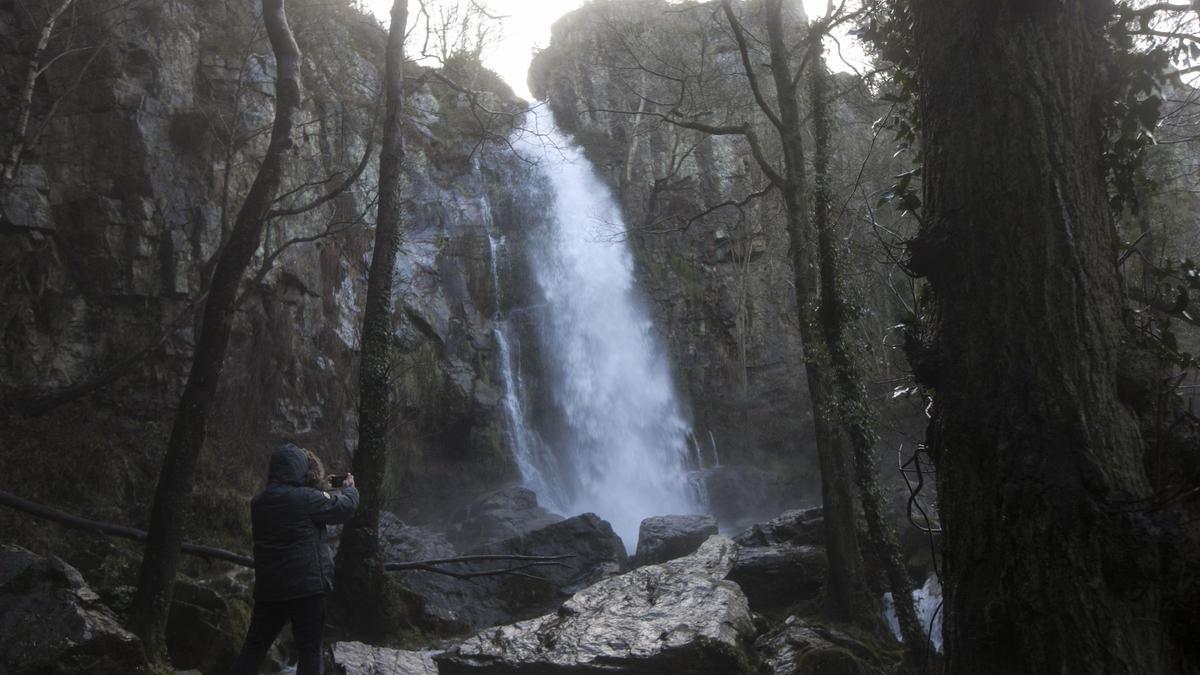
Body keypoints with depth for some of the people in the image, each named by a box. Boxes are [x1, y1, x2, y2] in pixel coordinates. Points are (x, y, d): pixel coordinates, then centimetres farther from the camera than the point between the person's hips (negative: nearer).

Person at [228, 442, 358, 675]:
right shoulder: (306, 498, -15)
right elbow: (345, 507, -6)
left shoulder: (259, 502, 6)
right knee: (309, 650, 3)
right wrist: (349, 488, 16)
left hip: (268, 588, 6)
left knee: (254, 647, 14)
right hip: (306, 586, -6)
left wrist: (323, 490, 20)